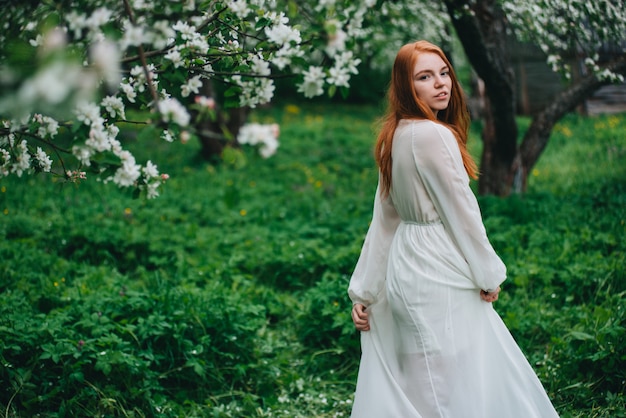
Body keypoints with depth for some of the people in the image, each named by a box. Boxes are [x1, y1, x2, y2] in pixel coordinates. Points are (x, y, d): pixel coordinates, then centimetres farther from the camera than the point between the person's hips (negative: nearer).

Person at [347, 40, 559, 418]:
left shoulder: (395, 136, 11)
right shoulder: (433, 135, -17)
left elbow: (383, 219, 12)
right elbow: (460, 211, -14)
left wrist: (363, 290, 13)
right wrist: (489, 274, -3)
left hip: (404, 264, 10)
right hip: (438, 276, -10)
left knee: (407, 384, 16)